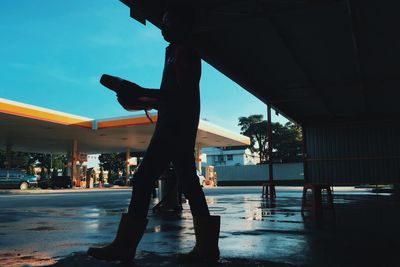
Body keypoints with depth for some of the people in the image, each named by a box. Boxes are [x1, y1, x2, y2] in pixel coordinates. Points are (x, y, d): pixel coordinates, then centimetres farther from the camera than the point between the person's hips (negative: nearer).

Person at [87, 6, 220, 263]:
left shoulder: (183, 51, -4)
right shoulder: (177, 52, 25)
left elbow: (182, 93, -17)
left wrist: (143, 93, -18)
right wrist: (140, 102, 19)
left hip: (176, 126, -10)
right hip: (177, 126, 10)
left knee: (144, 179, -12)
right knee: (188, 183, 6)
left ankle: (124, 245, -8)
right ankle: (207, 245, 10)